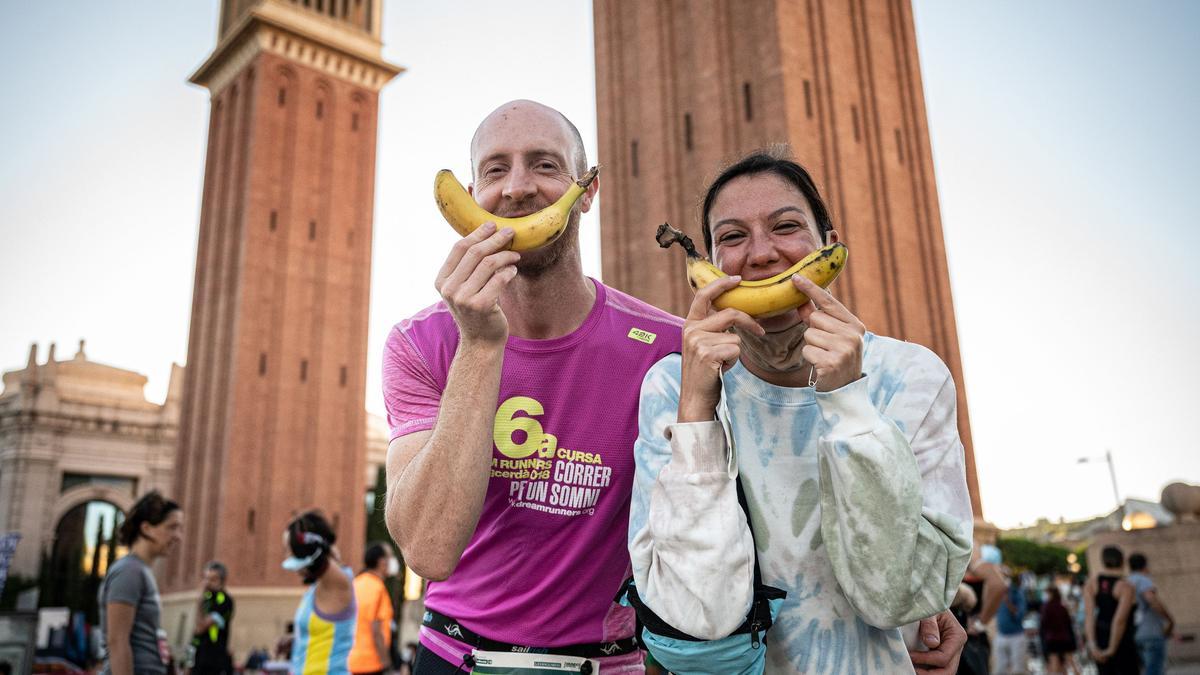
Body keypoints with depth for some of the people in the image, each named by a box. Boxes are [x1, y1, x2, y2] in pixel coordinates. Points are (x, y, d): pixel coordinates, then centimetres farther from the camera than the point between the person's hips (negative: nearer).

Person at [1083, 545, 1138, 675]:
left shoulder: (1091, 583, -3)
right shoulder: (1126, 587, -16)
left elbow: (1088, 614, -13)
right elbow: (1120, 619, -25)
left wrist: (1093, 646, -18)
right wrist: (1112, 649, -19)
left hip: (1100, 637, 5)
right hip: (1121, 641, -5)